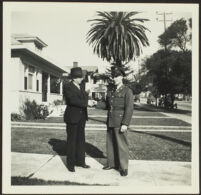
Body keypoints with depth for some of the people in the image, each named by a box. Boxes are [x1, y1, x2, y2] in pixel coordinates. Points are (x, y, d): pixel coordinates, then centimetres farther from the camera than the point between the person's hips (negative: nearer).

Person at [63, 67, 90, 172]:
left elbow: (84, 98, 7)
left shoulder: (80, 87, 13)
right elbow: (73, 100, -23)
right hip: (72, 117, -7)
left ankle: (80, 161, 22)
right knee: (71, 140, 2)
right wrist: (86, 103, -24)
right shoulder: (67, 87, -10)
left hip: (81, 117, 7)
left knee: (81, 139, 11)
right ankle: (70, 163, 15)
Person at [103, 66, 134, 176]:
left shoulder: (127, 91, -6)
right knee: (110, 143, 11)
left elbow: (129, 109, -13)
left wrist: (125, 124, -19)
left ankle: (123, 168, 9)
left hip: (120, 122, -6)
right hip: (110, 122, 7)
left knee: (121, 145, -3)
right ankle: (112, 163, 25)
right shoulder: (111, 92, 14)